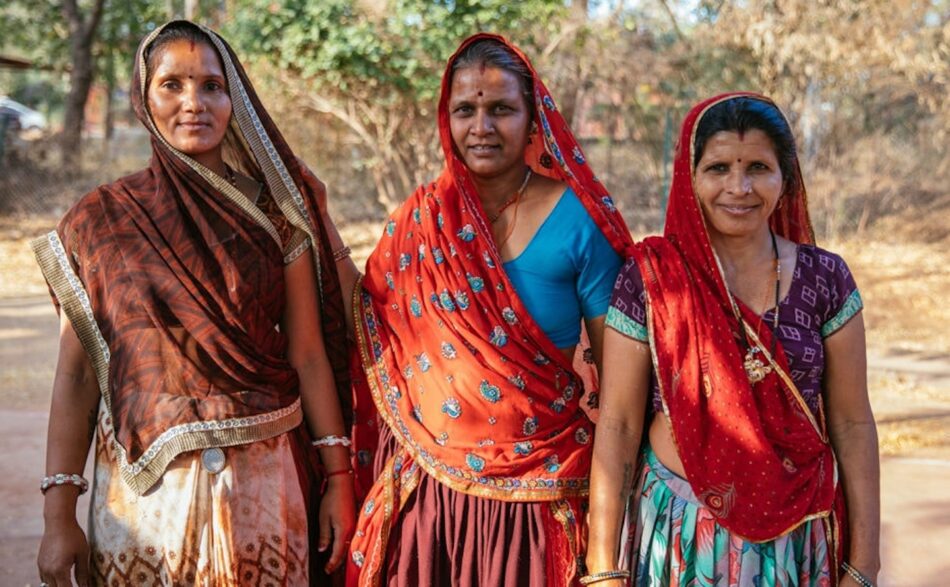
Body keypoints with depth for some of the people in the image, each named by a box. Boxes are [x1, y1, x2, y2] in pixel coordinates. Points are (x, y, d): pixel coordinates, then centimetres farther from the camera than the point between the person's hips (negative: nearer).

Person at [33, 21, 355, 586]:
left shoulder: (272, 214, 1)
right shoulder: (102, 220, -1)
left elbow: (309, 353, 3)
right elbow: (76, 373, -1)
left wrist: (340, 477, 1)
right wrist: (59, 516, -5)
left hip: (260, 483, 1)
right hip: (141, 487, 0)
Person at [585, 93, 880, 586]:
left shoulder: (824, 278, -4)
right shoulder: (648, 279, -8)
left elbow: (852, 425, 0)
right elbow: (618, 425, -7)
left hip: (795, 539, 2)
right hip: (677, 534, -1)